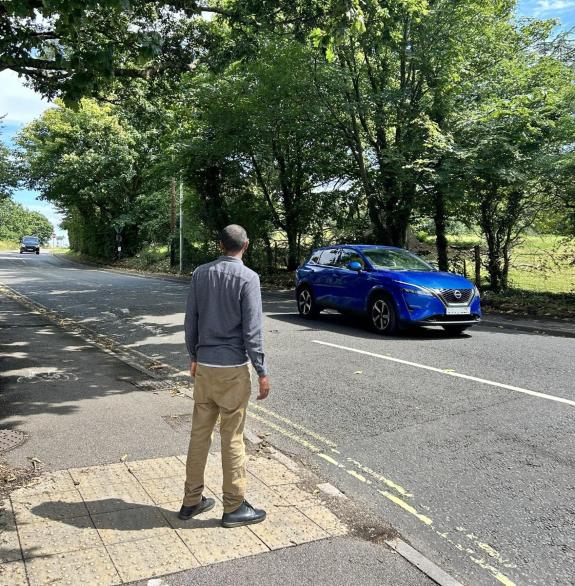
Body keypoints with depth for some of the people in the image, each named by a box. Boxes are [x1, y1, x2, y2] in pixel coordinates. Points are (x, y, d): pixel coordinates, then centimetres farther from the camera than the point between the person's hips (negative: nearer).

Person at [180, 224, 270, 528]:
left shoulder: (200, 274, 3)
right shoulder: (248, 278, -12)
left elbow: (190, 320, 8)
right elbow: (252, 329, -15)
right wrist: (262, 372, -9)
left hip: (204, 366, 5)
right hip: (233, 368, -5)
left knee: (200, 433, 14)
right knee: (232, 437, 4)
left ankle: (192, 500, 25)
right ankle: (234, 507, 16)